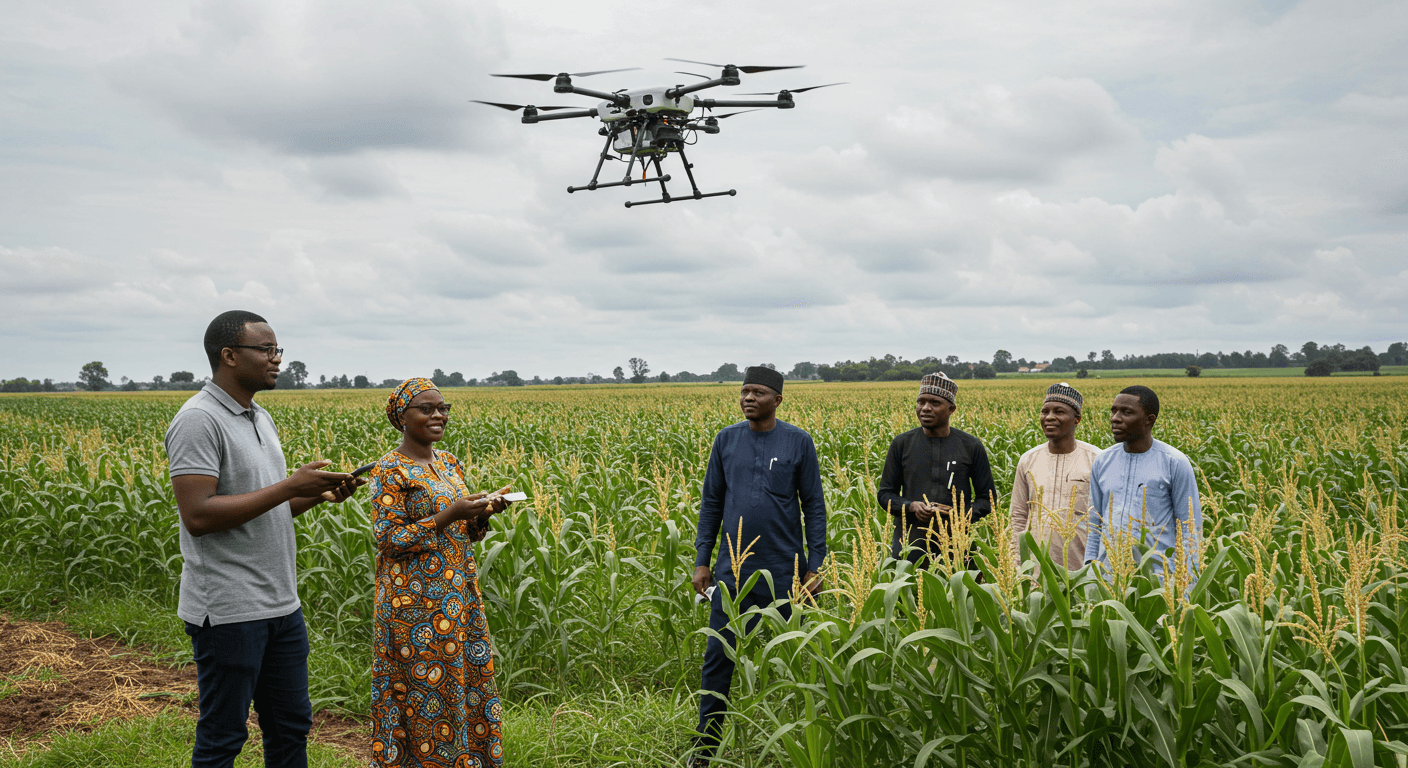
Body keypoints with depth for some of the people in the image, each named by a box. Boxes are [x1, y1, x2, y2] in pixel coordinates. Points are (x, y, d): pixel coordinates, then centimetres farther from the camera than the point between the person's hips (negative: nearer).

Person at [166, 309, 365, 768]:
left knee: (291, 725, 16)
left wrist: (318, 493, 1)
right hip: (229, 610, -9)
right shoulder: (198, 421, -15)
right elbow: (198, 515, -24)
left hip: (280, 604, 9)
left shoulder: (260, 418, 14)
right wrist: (289, 486, -22)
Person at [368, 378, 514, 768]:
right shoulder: (389, 471, -10)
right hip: (417, 605, -7)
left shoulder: (450, 465, 11)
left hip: (461, 600, 7)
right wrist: (449, 515, -22)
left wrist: (483, 513, -6)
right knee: (424, 690, 0)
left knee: (470, 684, 10)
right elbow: (389, 540, -16)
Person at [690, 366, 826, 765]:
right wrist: (701, 560, 5)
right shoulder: (726, 439, 5)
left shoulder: (799, 442, -2)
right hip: (732, 568, 2)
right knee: (718, 656, 3)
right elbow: (711, 503, 10)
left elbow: (814, 506, 0)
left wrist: (815, 566, -4)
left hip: (783, 570, -2)